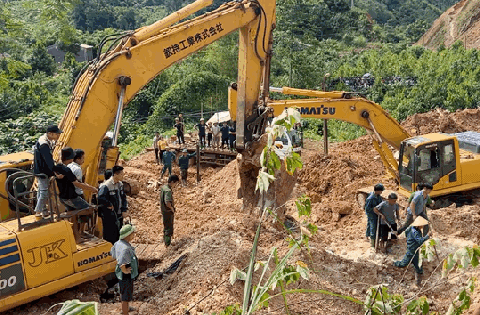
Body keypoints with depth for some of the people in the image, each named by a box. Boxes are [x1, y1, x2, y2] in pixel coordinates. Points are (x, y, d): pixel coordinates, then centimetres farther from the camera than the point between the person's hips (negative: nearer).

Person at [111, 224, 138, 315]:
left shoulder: (118, 243, -5)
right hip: (126, 276, -10)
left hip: (120, 274, 10)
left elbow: (112, 252, 14)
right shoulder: (125, 248, -35)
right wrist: (124, 270, -26)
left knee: (123, 291, 32)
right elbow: (121, 264, -44)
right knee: (126, 297, 8)